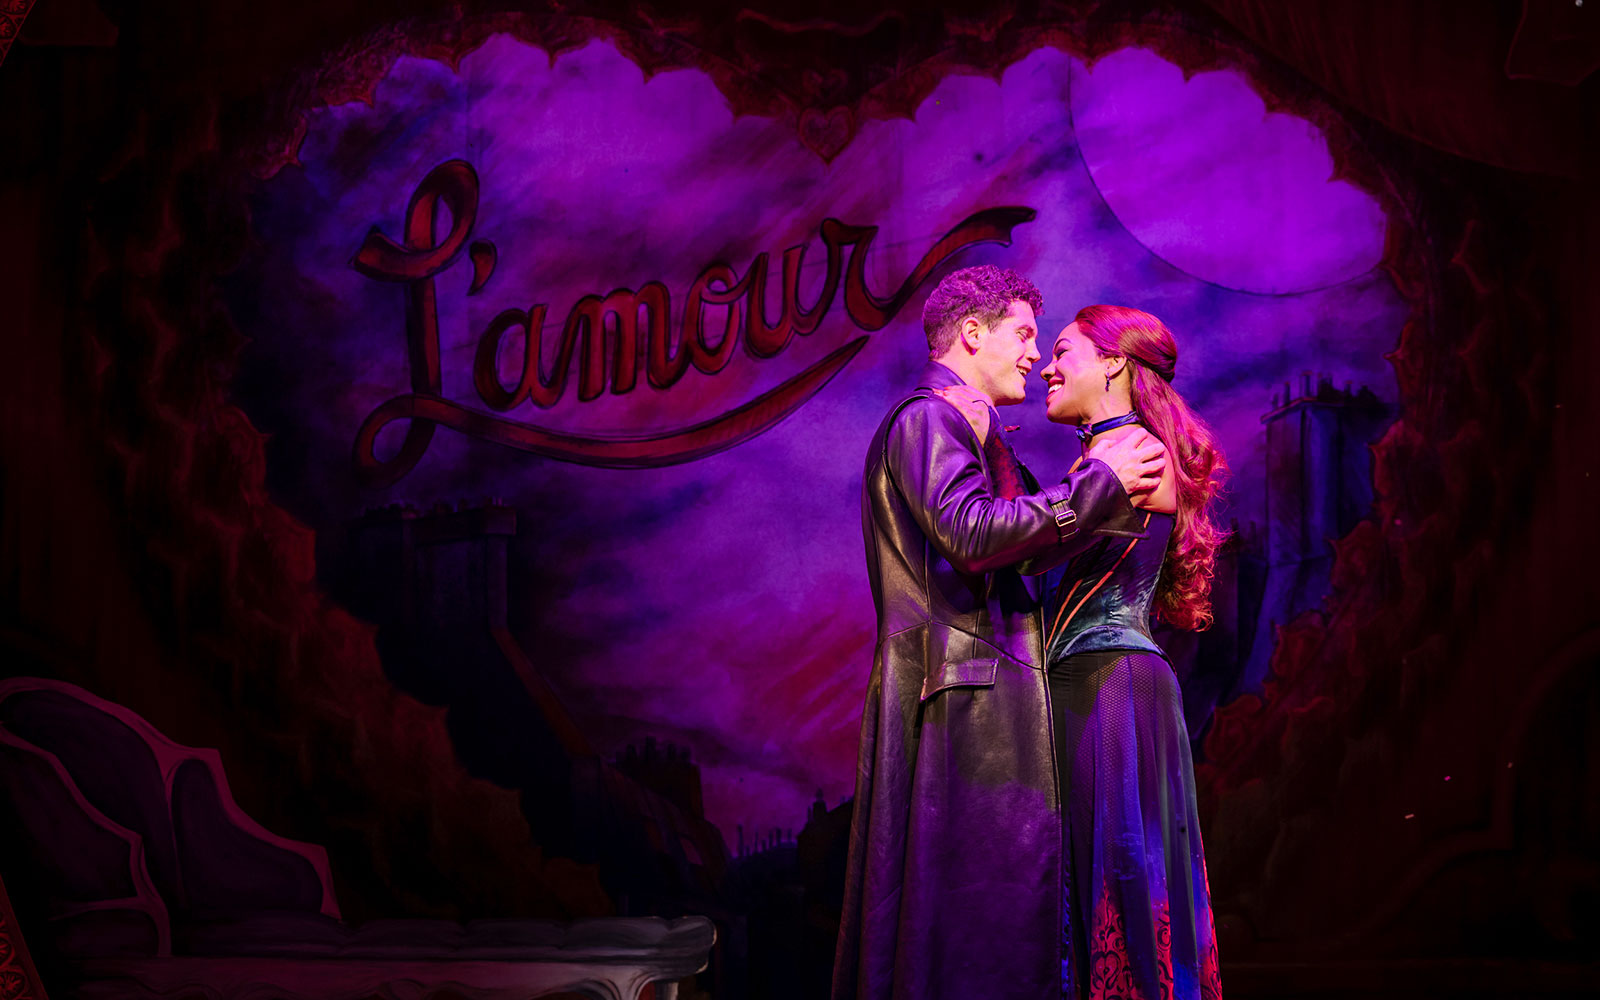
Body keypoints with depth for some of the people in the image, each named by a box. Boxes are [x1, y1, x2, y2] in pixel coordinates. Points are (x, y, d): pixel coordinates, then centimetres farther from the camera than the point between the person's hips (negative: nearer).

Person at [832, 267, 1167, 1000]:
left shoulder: (966, 429, 25)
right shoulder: (926, 417, -6)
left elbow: (1026, 549, 16)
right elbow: (972, 535, -21)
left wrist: (1115, 493, 6)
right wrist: (1097, 484, -13)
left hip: (984, 686, 10)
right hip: (962, 686, -10)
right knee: (980, 892, -9)